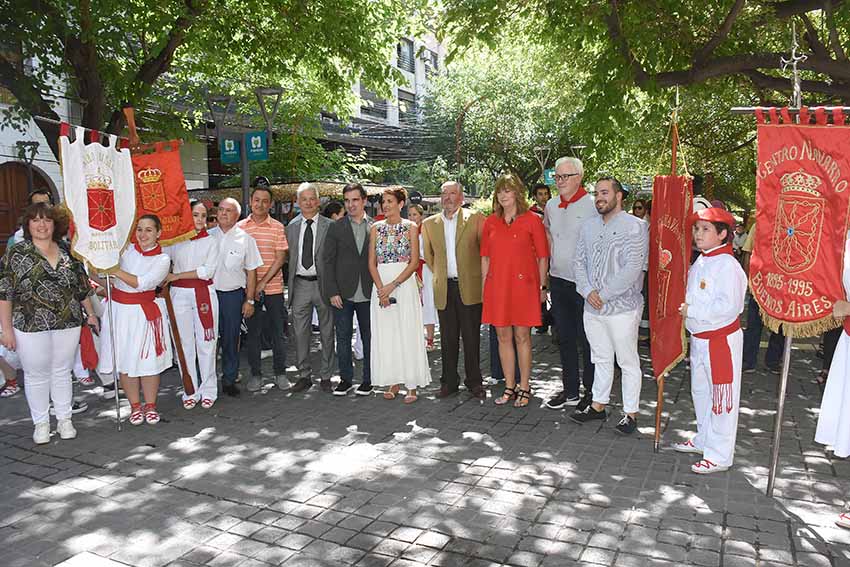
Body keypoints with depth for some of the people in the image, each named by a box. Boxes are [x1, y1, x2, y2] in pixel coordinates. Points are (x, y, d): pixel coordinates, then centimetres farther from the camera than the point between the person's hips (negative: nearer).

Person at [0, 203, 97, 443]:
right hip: (31, 327, -3)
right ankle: (41, 424, 23)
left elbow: (82, 287, 15)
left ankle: (64, 419, 25)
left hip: (68, 325, 3)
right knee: (37, 375, 8)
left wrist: (90, 313, 17)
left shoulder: (68, 254, 6)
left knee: (62, 372, 12)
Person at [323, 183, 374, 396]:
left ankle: (368, 379, 20)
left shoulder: (375, 227, 4)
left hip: (368, 293, 0)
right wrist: (332, 292, -7)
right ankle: (345, 378, 19)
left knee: (369, 338, 8)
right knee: (343, 338, 7)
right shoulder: (336, 228, 2)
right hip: (342, 293, 0)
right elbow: (328, 261, 0)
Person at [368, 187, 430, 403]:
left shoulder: (411, 227, 1)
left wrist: (393, 285, -14)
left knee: (407, 334, -2)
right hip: (380, 285, 3)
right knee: (385, 334, 4)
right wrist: (381, 288, -9)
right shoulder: (376, 228, 9)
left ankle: (412, 386, 5)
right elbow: (372, 262, 5)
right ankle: (393, 383, 15)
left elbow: (414, 262, -6)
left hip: (404, 284, -3)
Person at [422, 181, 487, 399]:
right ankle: (449, 381, 19)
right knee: (448, 338, 8)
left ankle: (474, 381, 15)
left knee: (471, 337, 3)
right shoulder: (429, 224, 9)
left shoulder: (475, 219, 0)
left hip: (469, 287, -3)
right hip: (444, 289, 3)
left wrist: (480, 276, 1)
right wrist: (438, 275, 13)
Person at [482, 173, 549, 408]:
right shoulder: (490, 222, 8)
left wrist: (542, 287, -2)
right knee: (503, 336, 9)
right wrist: (484, 286, 7)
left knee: (522, 336, 3)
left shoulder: (532, 220, -2)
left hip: (523, 284, -3)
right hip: (497, 285, 4)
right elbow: (485, 257, 11)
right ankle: (509, 387, 21)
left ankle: (524, 388, 15)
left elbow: (543, 257, 0)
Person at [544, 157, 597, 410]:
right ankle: (570, 390, 26)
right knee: (565, 338, 14)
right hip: (558, 279, 6)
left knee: (586, 340, 2)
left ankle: (591, 393, 16)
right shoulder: (551, 205, 9)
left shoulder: (592, 205, -11)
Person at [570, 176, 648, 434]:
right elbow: (580, 261, 7)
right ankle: (598, 405, 30)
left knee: (628, 362, 5)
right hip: (592, 308, 6)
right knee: (601, 358, 18)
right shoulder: (589, 226, 10)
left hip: (622, 307, -5)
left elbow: (632, 268, -17)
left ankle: (631, 413, 17)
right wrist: (588, 291, -9)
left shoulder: (635, 226, -9)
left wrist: (603, 295, -16)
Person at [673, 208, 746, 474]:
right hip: (699, 339, 9)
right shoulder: (701, 262, 9)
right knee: (700, 391, 21)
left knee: (721, 398, 1)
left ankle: (719, 456, 12)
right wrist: (686, 308, 5)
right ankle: (703, 440, 39)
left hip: (721, 339, -9)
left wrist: (692, 310, -22)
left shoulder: (727, 265, -19)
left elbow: (728, 306, -27)